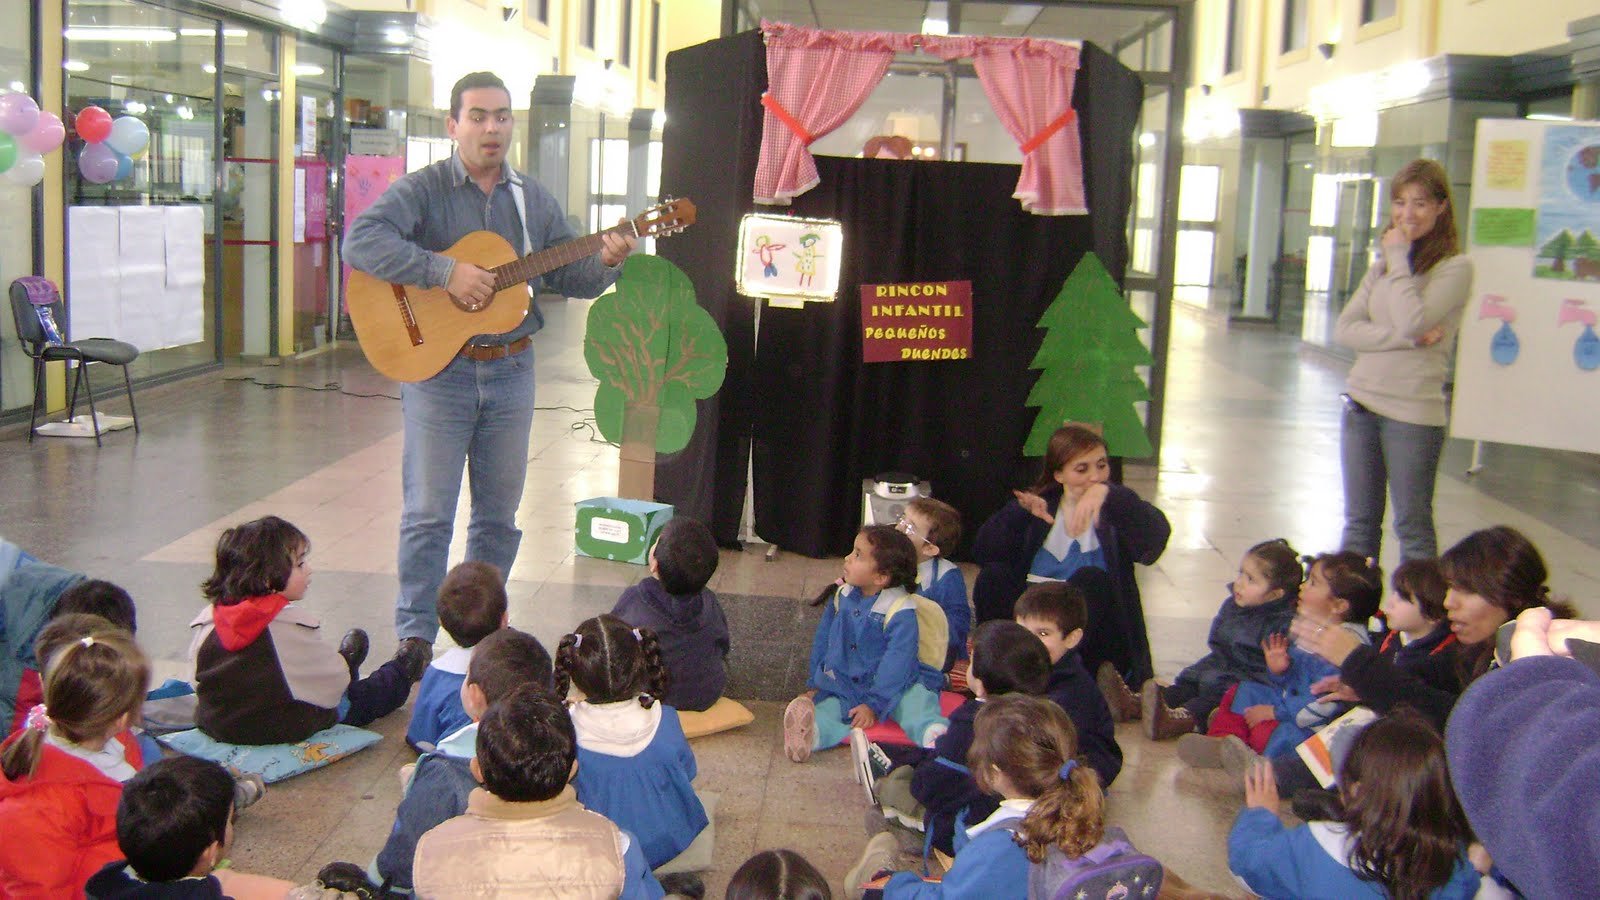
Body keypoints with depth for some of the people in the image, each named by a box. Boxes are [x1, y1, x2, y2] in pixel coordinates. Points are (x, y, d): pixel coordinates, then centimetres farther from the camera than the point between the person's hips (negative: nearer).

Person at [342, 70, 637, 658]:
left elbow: (570, 276, 11)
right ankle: (415, 634, 10)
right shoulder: (423, 190, -6)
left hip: (511, 370, 5)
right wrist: (446, 272, -27)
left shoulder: (533, 200, 10)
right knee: (427, 511, 0)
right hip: (437, 367, -4)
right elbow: (361, 241, -22)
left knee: (499, 511, 11)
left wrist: (605, 262, -11)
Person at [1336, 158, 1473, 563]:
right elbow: (1345, 328, 1)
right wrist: (1406, 338, -14)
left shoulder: (1455, 267, -7)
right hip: (1361, 403, 6)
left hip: (1414, 412, -6)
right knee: (1359, 523, 13)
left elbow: (1412, 321, -22)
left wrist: (1399, 259, -11)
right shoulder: (1383, 263, 11)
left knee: (1413, 526, 3)